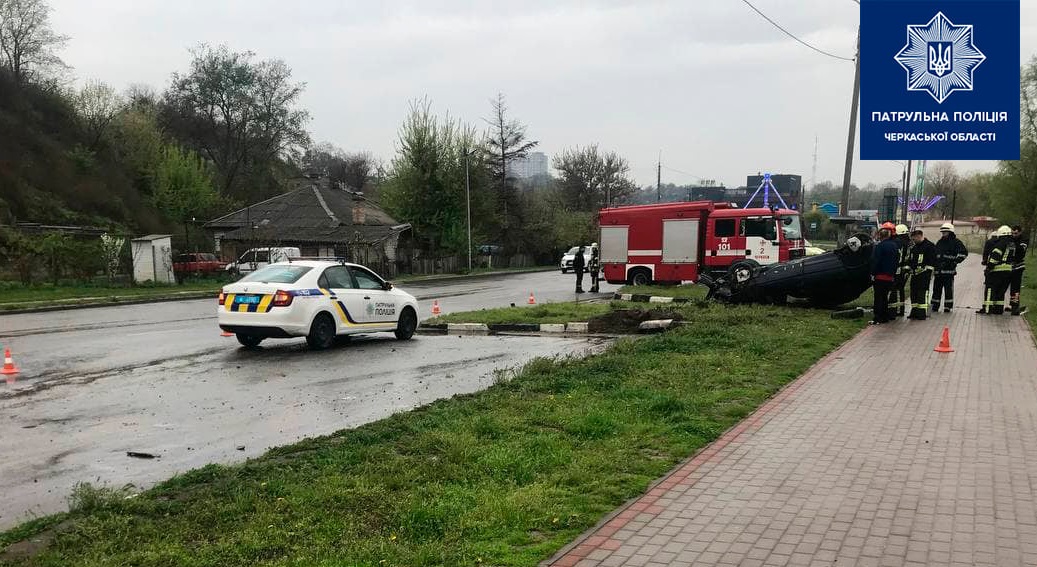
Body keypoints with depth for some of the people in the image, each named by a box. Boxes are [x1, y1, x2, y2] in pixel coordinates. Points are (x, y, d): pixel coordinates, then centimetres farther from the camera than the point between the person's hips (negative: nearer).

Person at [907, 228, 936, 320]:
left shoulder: (929, 246, -8)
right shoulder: (914, 247, 18)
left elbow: (932, 261, -12)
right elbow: (910, 260, 27)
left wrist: (929, 272, -16)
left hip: (924, 274, -8)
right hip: (914, 273, 8)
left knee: (922, 293, -9)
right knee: (913, 292, 10)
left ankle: (922, 313, -8)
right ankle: (914, 312, 18)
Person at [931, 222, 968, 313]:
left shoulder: (955, 242, -1)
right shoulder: (939, 242, 19)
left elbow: (964, 252, -9)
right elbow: (935, 254, 29)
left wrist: (955, 261, -12)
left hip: (949, 270, -6)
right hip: (938, 270, 6)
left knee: (948, 289, -1)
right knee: (936, 289, 6)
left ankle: (948, 307, 5)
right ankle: (935, 306, 12)